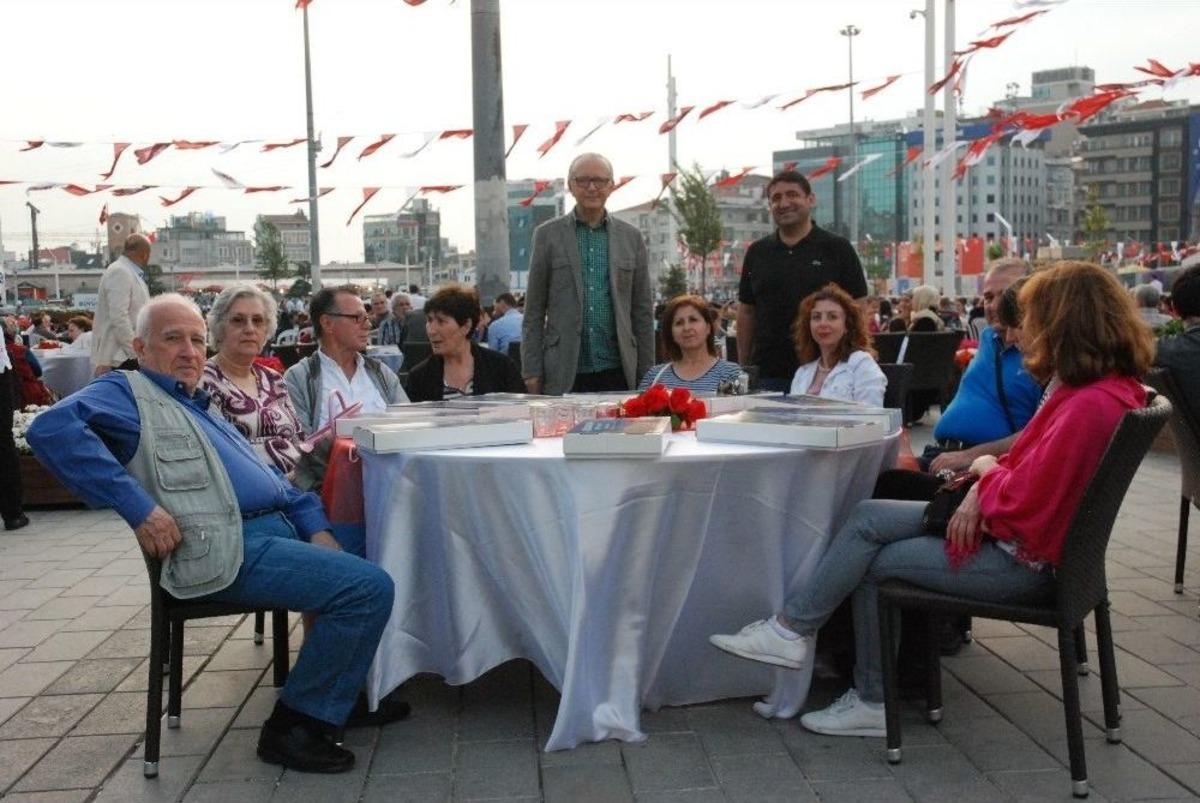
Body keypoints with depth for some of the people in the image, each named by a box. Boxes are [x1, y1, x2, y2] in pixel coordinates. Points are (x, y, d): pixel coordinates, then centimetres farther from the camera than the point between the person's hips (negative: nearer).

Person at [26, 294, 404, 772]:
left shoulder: (202, 410, 28)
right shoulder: (128, 391, 2)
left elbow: (271, 479, 25)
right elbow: (52, 428, -19)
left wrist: (315, 528, 8)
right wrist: (139, 507, -23)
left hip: (279, 529, 9)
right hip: (230, 548, -9)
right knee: (370, 588, -21)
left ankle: (351, 692, 23)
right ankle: (294, 727, -6)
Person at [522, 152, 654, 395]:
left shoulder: (631, 237, 10)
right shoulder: (548, 235, 6)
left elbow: (643, 311, 11)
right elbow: (534, 312, 5)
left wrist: (646, 375, 7)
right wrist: (532, 371, -2)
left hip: (618, 373, 2)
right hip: (563, 376, -1)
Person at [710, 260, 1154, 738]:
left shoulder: (1091, 404, -26)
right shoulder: (1102, 386, 6)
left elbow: (1022, 504, -27)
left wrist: (986, 470, -6)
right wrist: (983, 489, -4)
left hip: (1023, 560, -9)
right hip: (1015, 533, 9)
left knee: (876, 562, -3)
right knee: (868, 517, 1)